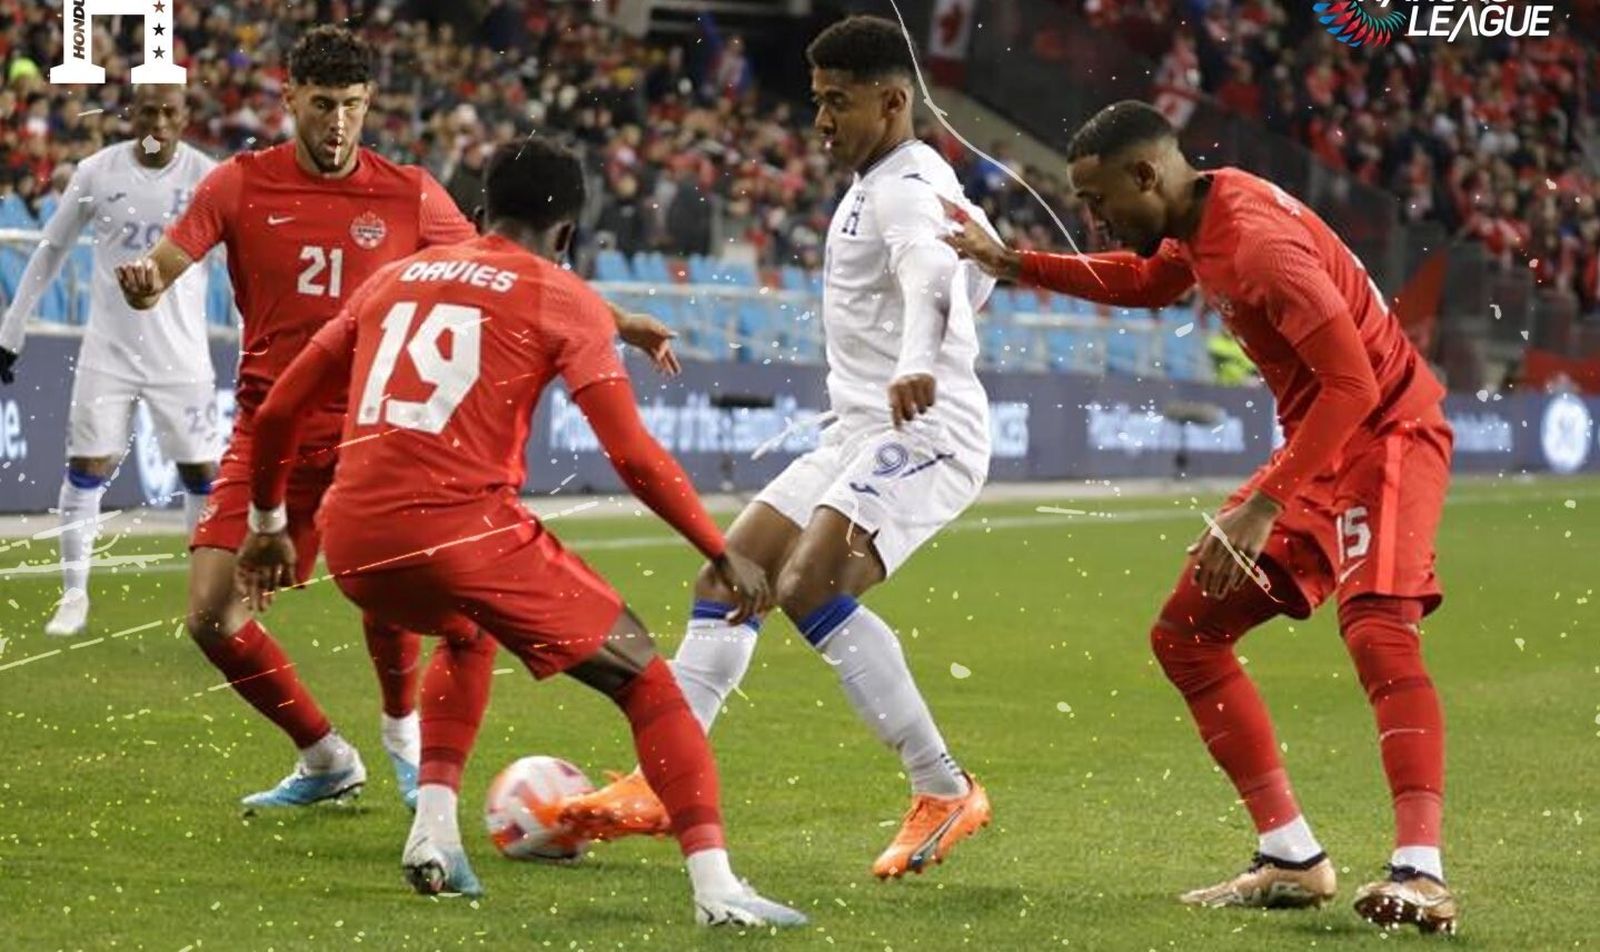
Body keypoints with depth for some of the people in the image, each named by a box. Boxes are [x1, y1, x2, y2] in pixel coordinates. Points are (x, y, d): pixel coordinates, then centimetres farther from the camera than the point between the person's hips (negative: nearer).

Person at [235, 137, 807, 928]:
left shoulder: (395, 278, 21)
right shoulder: (562, 299, 6)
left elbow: (278, 409, 23)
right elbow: (632, 455, -4)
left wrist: (269, 524, 36)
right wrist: (723, 555, 4)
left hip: (354, 548, 5)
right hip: (464, 532, -5)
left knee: (466, 635, 37)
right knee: (645, 680, 6)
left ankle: (435, 830, 21)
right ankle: (714, 884, -12)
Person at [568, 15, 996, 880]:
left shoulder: (906, 190, -15)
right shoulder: (878, 184, 16)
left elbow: (932, 276, -37)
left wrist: (917, 366, -58)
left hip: (926, 433, -11)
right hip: (862, 435, 11)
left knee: (808, 589, -28)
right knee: (727, 582, 8)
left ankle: (945, 794, -21)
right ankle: (661, 784, 11)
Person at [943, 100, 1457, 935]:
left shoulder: (1256, 239, -25)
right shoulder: (1197, 223, 4)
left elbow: (1352, 382, -30)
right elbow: (1146, 282, 29)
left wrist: (1263, 505, -31)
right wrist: (1015, 265, 19)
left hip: (1384, 437, -10)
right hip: (1316, 446, 10)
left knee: (1377, 629, -31)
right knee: (1185, 634, 8)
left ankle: (1421, 873, -38)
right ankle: (1292, 860, 8)